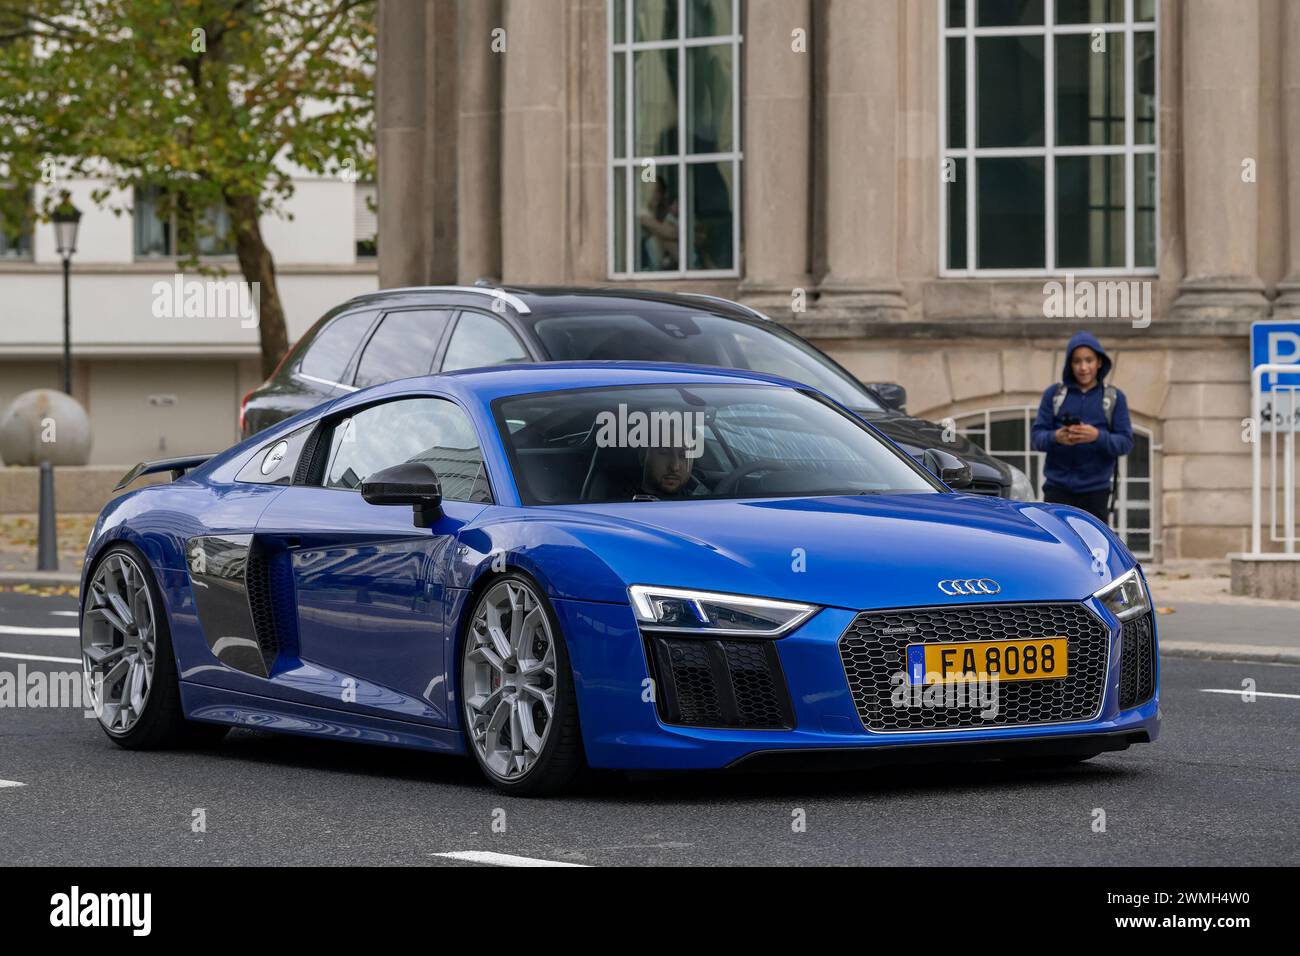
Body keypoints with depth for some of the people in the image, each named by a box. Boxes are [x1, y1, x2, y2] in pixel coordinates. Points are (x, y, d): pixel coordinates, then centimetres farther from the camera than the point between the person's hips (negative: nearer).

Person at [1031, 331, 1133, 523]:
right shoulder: (1054, 394, 6)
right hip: (1058, 487, 0)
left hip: (1095, 490, 0)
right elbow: (1037, 437, 3)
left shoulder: (1114, 397, 5)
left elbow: (1125, 442, -1)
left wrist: (1098, 436, -22)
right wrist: (1056, 437, -21)